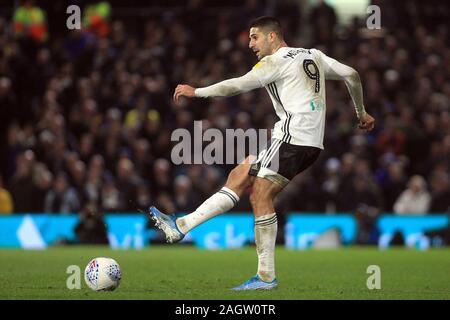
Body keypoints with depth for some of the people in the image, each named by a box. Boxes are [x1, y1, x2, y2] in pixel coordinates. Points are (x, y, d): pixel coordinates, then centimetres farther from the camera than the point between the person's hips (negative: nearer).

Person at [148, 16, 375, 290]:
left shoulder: (276, 61, -5)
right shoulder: (313, 56, 20)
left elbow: (237, 85, -14)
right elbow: (352, 75, 22)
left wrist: (196, 92, -7)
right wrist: (361, 113, 33)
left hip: (293, 136, -9)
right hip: (312, 143, 9)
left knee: (261, 196, -7)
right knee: (239, 176, 8)